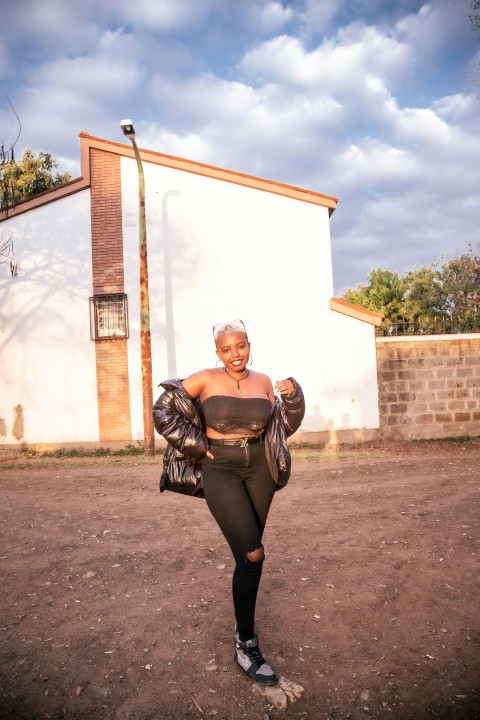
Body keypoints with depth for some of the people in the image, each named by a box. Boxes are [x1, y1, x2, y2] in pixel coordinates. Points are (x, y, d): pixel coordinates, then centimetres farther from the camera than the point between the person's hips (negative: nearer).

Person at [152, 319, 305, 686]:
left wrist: (292, 396, -6)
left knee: (248, 553, 14)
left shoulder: (263, 381, 4)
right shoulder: (205, 379, -6)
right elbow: (162, 410, -6)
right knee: (252, 554, -13)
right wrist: (197, 445, -7)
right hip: (220, 470, -4)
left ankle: (244, 619, 40)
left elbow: (283, 426, 11)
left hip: (258, 470, 4)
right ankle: (246, 646, 4)